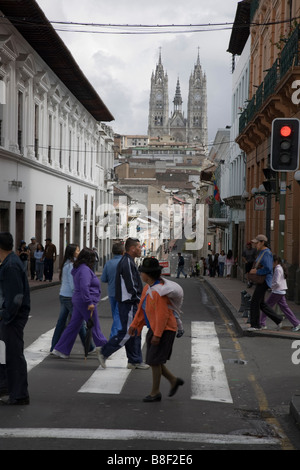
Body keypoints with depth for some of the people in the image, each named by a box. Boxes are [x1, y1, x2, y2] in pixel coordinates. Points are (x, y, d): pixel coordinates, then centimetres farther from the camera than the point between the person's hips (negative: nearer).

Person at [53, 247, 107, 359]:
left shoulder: (78, 268, 14)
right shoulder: (85, 270, -18)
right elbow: (84, 287, -27)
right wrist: (90, 302, -26)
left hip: (77, 300, 10)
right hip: (85, 302, -10)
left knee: (74, 325, 11)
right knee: (94, 326, 2)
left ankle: (60, 349, 11)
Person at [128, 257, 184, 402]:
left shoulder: (159, 290, -25)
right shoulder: (148, 287, 5)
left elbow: (163, 315, -26)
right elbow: (142, 307, 12)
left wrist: (157, 335, -24)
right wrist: (134, 324, 9)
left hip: (165, 330, -9)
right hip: (154, 329, 9)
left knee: (154, 361, -5)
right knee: (152, 361, 11)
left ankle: (155, 392, 9)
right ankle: (174, 380, 26)